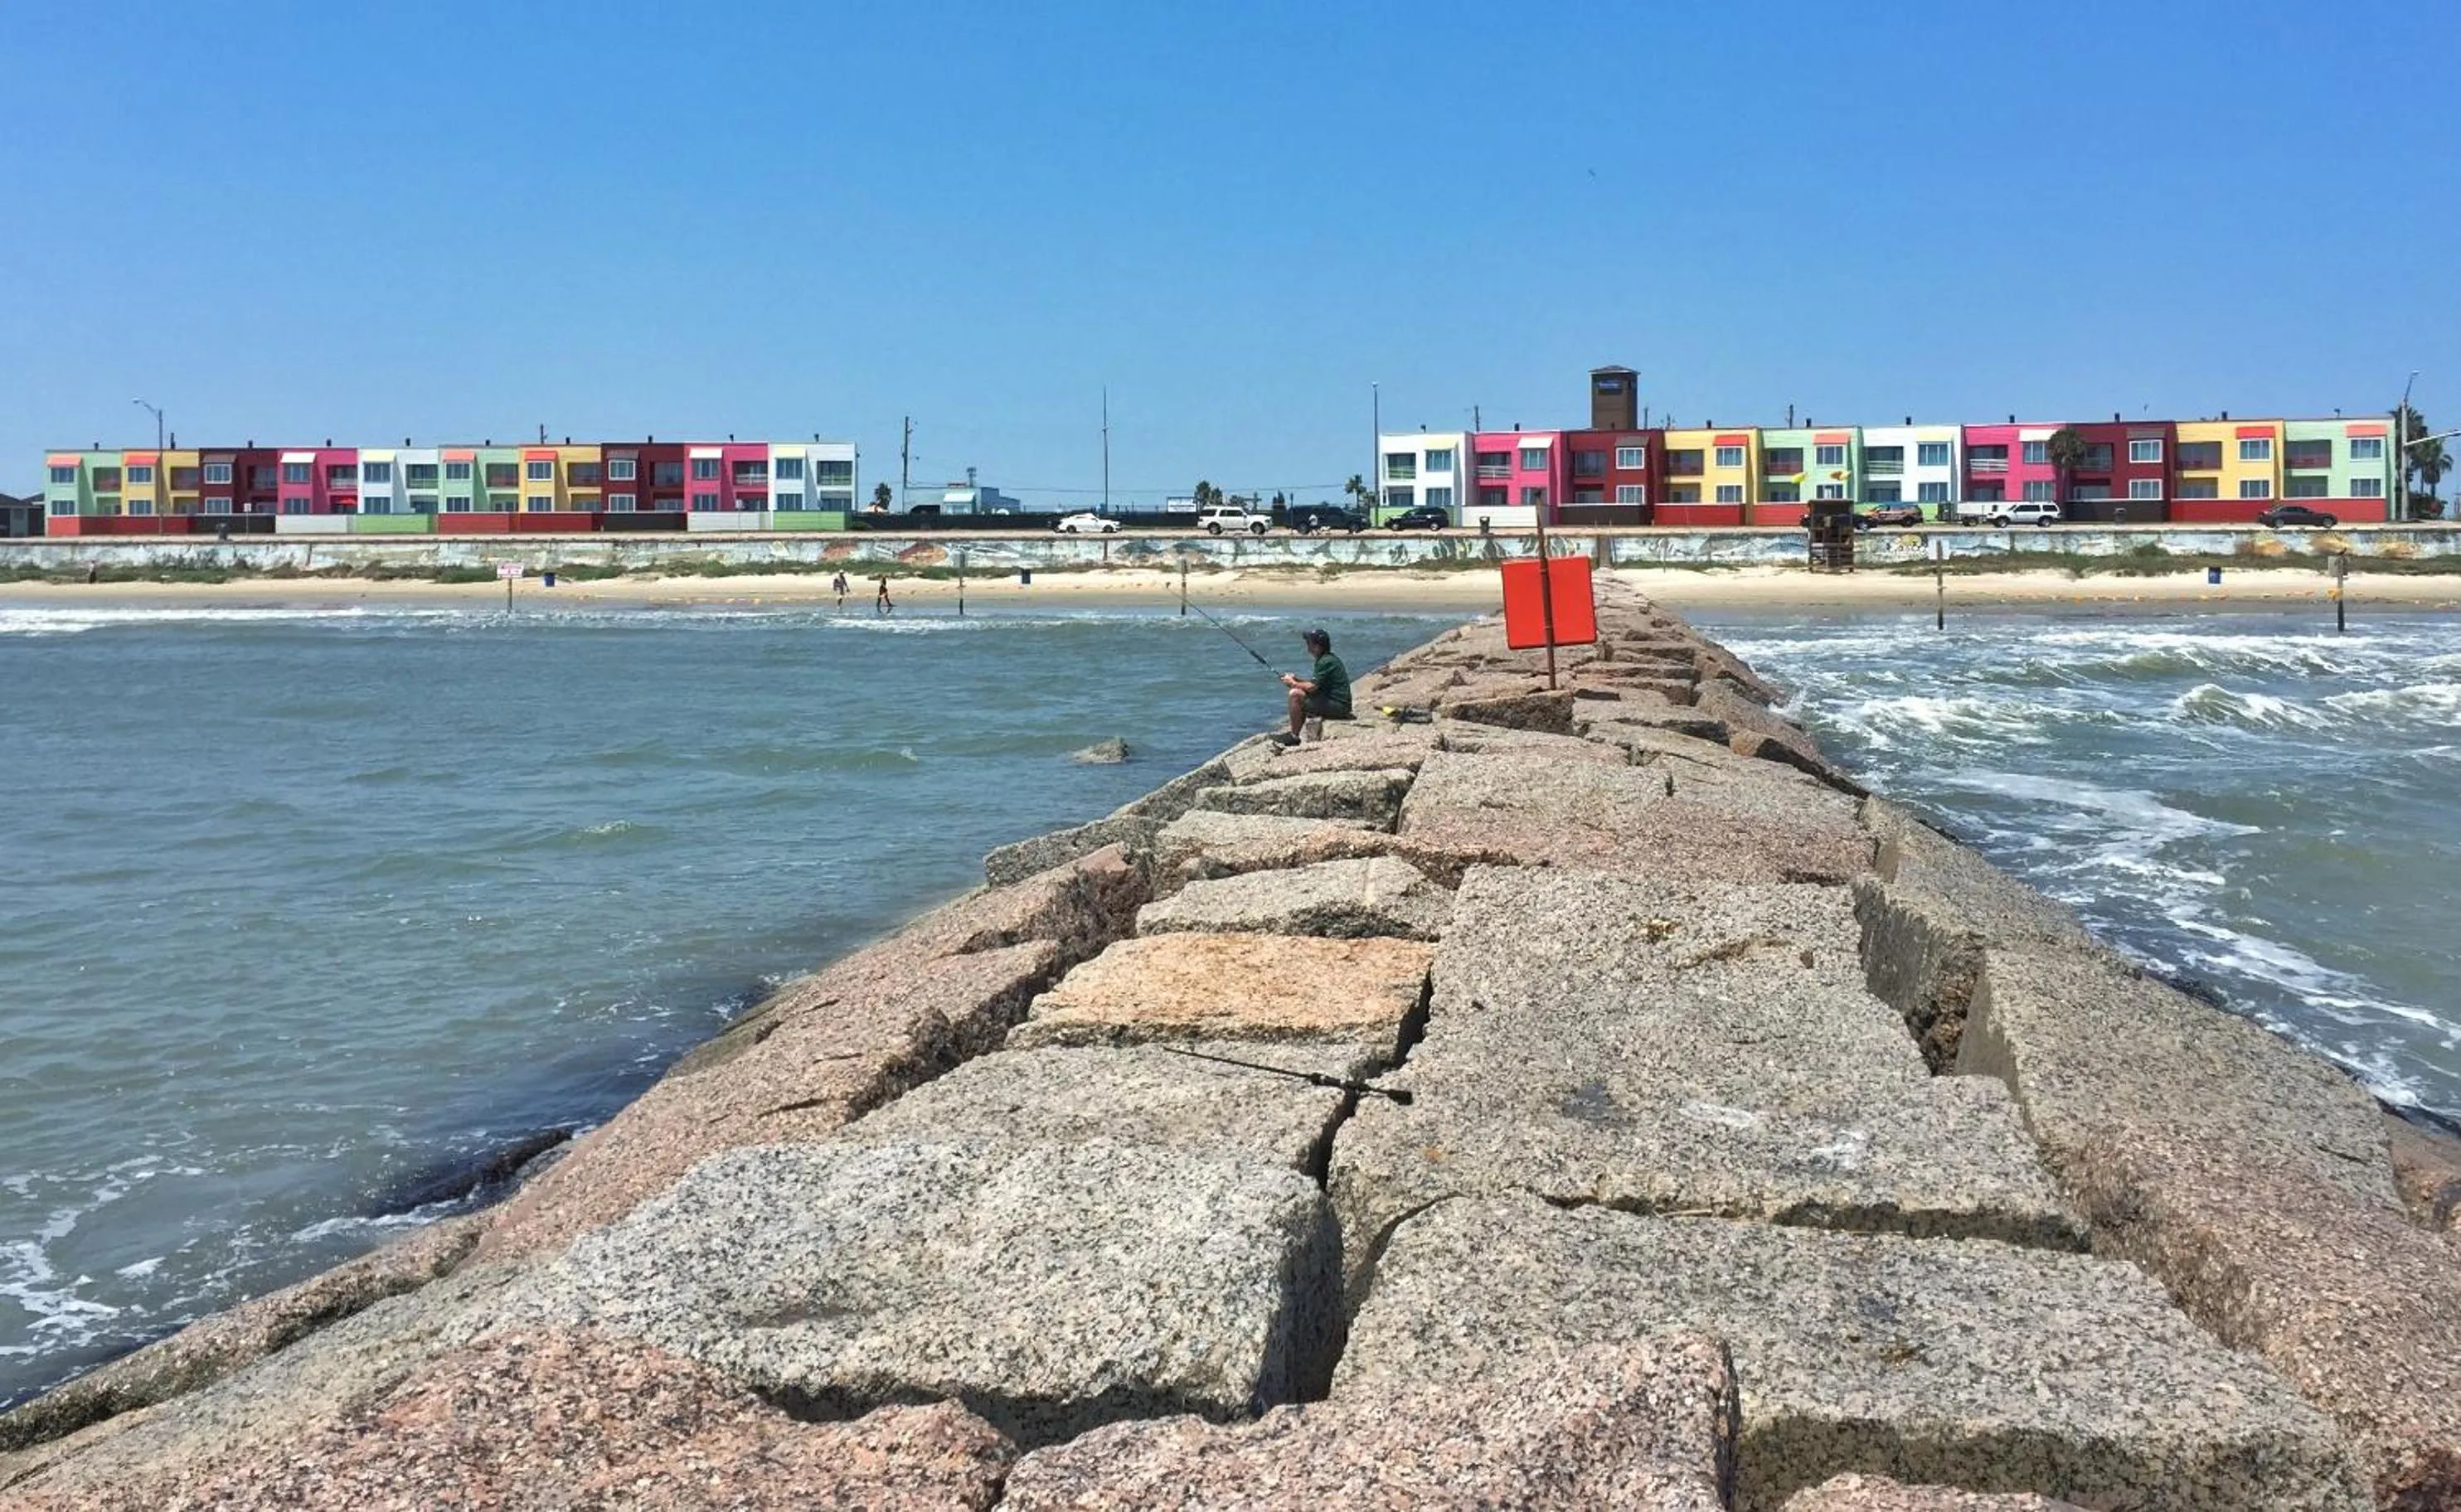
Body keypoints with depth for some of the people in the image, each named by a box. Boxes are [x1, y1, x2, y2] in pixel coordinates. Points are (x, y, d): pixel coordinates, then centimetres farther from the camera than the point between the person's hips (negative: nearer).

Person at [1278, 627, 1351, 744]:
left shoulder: (1326, 662, -17)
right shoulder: (1326, 659, 14)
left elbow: (1312, 687, -22)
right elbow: (1315, 683, 21)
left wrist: (1293, 683, -4)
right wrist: (1296, 679, 9)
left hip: (1338, 707, -11)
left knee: (1295, 694, -16)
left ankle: (1294, 737, -7)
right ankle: (1294, 734, 22)